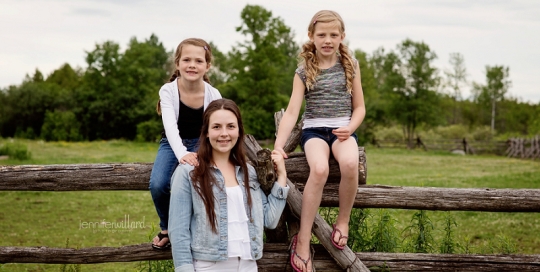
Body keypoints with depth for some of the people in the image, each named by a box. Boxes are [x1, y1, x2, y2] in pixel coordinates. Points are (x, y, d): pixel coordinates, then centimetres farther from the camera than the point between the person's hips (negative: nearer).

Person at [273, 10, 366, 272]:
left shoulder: (350, 65, 7)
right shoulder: (304, 71, 3)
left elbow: (359, 107, 10)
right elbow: (291, 112, -4)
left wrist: (350, 128, -11)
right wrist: (278, 145, -17)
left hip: (343, 129, 1)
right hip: (314, 129, -1)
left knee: (349, 163, -35)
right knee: (319, 169, -34)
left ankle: (343, 219, -9)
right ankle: (303, 240, -25)